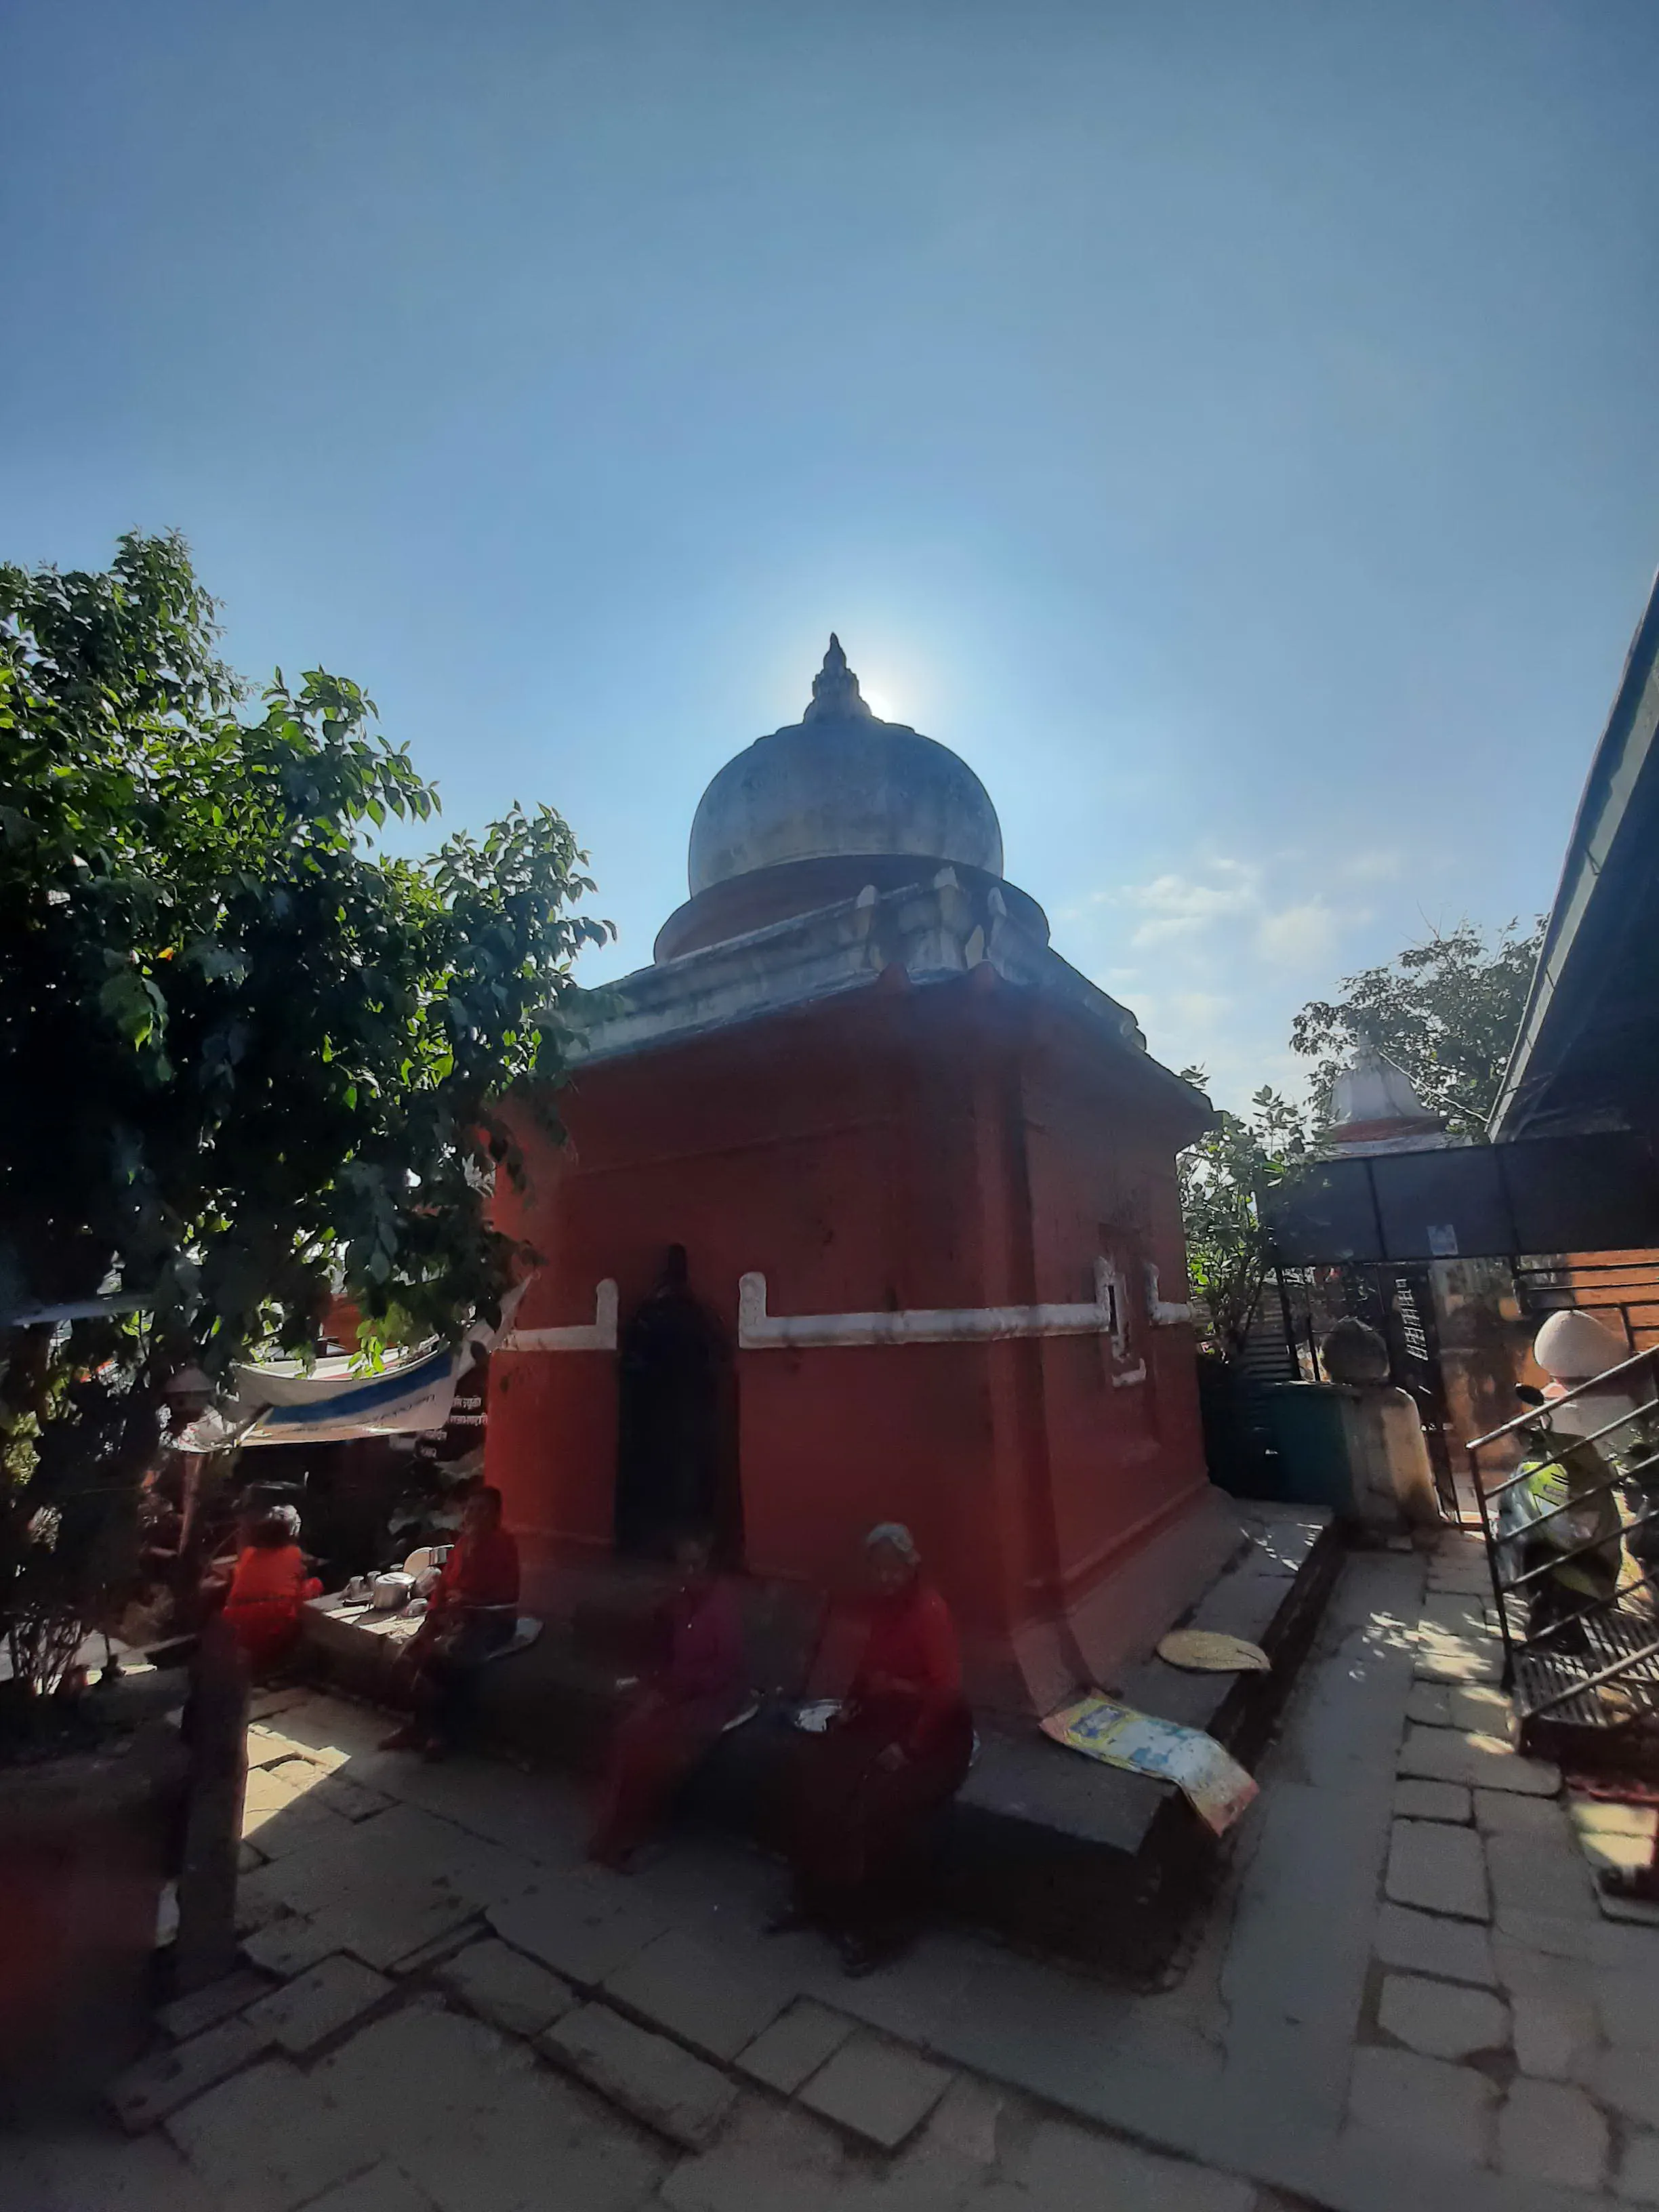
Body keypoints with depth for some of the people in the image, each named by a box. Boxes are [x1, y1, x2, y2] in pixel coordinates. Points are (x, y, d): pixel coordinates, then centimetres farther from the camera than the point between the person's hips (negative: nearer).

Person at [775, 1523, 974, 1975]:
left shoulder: (931, 1612, -22)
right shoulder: (881, 1604, 1)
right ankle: (818, 1899, 7)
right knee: (815, 1774, -10)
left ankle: (883, 1926, -3)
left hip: (933, 1733, -7)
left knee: (879, 1806, -25)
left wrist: (909, 1747, -23)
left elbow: (948, 1691, -24)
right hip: (881, 1720, 7)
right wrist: (850, 1703, 3)